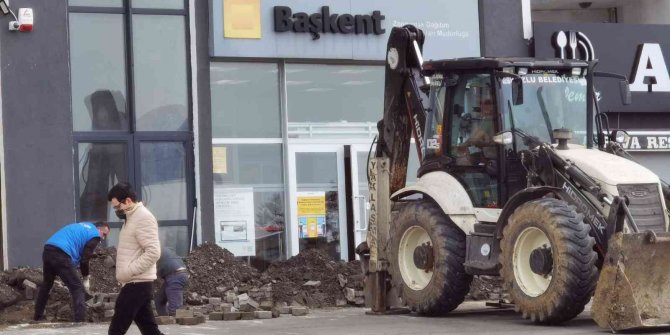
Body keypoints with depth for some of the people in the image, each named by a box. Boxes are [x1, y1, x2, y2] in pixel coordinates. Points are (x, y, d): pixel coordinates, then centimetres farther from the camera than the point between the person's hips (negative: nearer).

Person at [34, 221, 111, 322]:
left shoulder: (81, 227, 32)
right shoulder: (94, 235, 6)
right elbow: (84, 259, 1)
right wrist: (86, 279, 12)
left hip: (47, 250, 8)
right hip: (61, 254, -8)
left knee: (47, 283, 28)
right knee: (77, 288, 0)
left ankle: (38, 315, 37)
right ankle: (80, 321, -7)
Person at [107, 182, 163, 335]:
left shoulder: (143, 218, -13)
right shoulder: (132, 218, 19)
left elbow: (153, 252, -22)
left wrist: (128, 272, -21)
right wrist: (124, 273, 11)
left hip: (136, 284, -10)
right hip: (136, 284, 10)